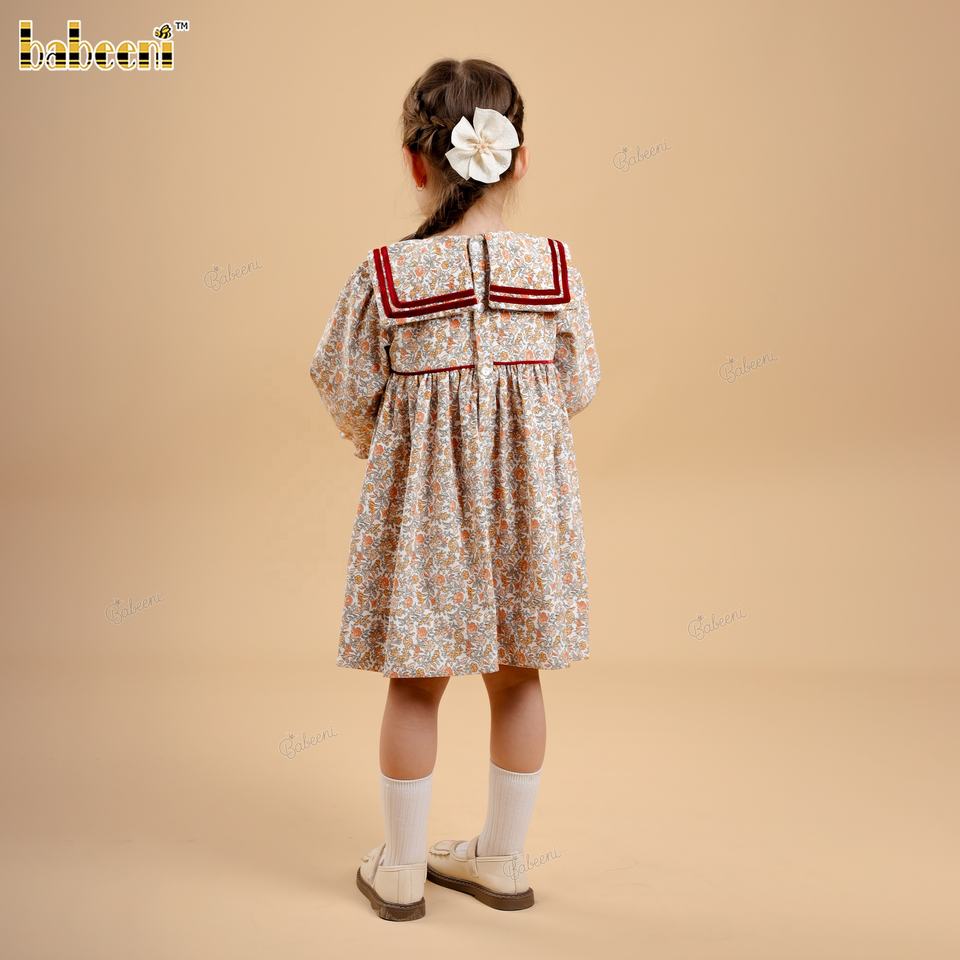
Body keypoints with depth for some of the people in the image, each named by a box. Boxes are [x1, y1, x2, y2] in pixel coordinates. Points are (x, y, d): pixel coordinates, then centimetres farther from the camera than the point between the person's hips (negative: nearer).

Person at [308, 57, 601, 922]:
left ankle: (401, 868, 26)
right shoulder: (554, 267, -7)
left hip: (420, 494, -2)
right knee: (518, 678, 15)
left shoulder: (383, 275, -12)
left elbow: (347, 388, -4)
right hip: (528, 490, 2)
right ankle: (502, 858, 31)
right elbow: (579, 387, 0)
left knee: (415, 683, 12)